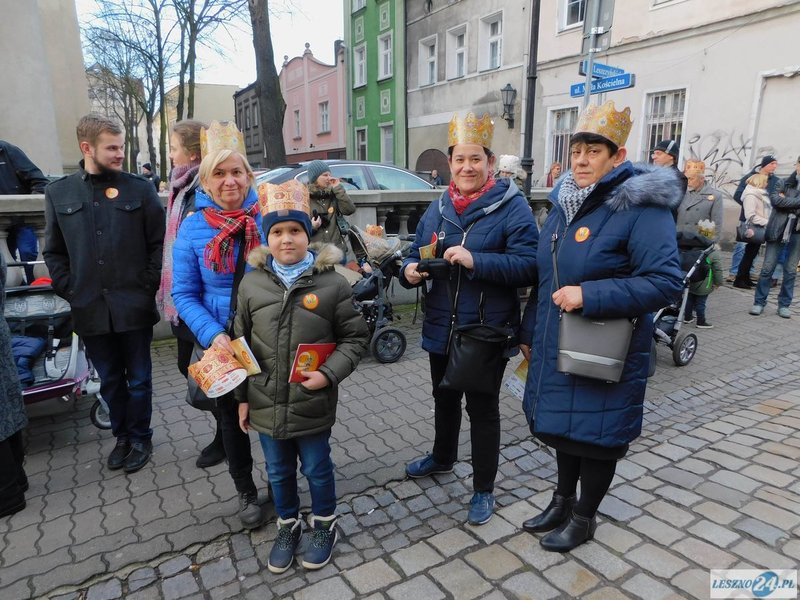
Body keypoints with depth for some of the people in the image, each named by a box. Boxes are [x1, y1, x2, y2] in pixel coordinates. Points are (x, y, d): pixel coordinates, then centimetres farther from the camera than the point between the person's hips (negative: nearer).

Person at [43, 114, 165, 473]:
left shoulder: (139, 189, -2)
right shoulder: (58, 193, 6)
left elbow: (158, 243, -1)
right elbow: (54, 252, 10)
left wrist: (149, 287, -7)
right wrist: (70, 291, 0)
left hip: (134, 306, -2)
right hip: (90, 309, 2)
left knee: (138, 379, 10)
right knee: (110, 381, 15)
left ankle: (140, 438, 28)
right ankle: (122, 436, 34)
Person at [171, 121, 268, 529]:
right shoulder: (193, 227, -7)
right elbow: (184, 293, -3)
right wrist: (212, 334, -18)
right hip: (221, 343, 1)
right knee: (231, 418, 16)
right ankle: (246, 492, 39)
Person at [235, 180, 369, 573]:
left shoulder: (332, 283, -13)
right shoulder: (252, 282, -3)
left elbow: (355, 337, -6)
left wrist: (329, 374, -20)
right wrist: (243, 397, 6)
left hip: (313, 405, -3)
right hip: (266, 404, 3)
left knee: (317, 470, 17)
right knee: (279, 473, 21)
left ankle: (324, 527, 42)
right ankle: (288, 526, 46)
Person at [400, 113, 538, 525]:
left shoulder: (511, 206, -12)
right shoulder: (437, 208, 6)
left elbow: (528, 264, -20)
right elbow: (418, 253, 11)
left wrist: (475, 260, -31)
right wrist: (410, 271, -12)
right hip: (442, 328, 6)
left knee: (483, 409, 9)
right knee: (445, 399, 25)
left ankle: (484, 489, 29)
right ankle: (442, 458, 51)